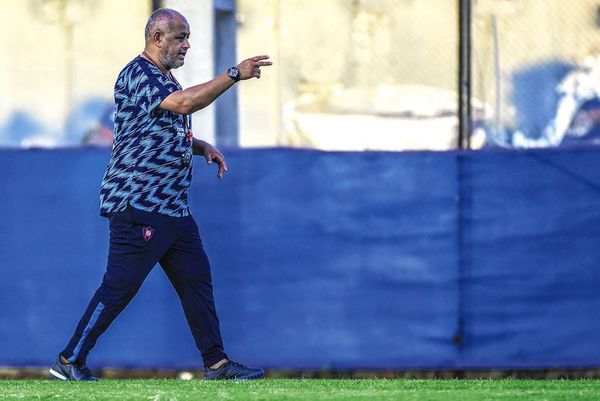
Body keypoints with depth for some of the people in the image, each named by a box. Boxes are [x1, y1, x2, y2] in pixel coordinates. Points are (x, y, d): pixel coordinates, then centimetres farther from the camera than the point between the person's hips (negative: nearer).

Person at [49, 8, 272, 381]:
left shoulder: (165, 79, 19)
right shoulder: (138, 74, -12)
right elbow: (186, 103, -26)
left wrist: (202, 146, 12)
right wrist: (235, 74, -25)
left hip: (173, 207, 10)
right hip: (138, 205, -10)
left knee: (197, 280, 7)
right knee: (120, 287, -9)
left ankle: (217, 362, 10)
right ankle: (69, 361, -2)